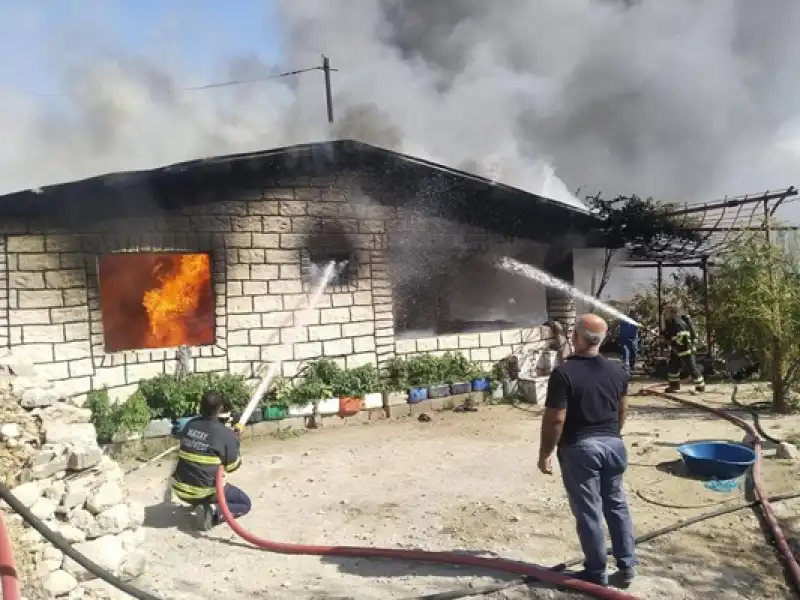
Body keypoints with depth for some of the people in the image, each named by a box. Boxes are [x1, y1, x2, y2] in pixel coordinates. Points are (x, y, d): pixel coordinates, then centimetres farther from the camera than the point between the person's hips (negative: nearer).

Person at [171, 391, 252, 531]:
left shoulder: (189, 425, 1)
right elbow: (232, 467, -4)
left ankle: (198, 504, 14)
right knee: (245, 504, 13)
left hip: (181, 490, 6)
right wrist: (234, 441, 9)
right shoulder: (226, 434, -14)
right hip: (205, 492, -6)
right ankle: (213, 511, -11)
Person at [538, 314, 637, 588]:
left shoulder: (563, 373, -18)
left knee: (588, 511, 6)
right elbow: (621, 412, 14)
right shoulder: (617, 371, 3)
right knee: (617, 505, 17)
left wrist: (545, 453, -6)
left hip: (579, 448, -6)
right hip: (613, 444, 6)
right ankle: (627, 567, 26)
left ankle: (596, 573, 18)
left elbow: (555, 420, -17)